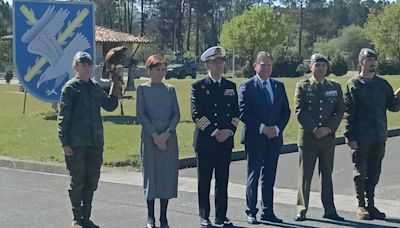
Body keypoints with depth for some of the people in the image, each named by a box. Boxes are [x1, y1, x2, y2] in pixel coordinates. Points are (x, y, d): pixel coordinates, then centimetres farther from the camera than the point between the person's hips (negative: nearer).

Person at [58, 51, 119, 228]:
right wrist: (65, 143, -13)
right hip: (76, 144, -6)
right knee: (77, 182, 1)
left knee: (92, 181, 10)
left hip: (95, 143, 6)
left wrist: (115, 86, 10)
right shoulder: (70, 87, -5)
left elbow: (110, 106, 22)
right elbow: (63, 117, -7)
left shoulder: (95, 88, 13)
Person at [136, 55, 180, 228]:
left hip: (169, 138, 2)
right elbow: (140, 115, -5)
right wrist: (155, 135, -12)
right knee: (151, 173, 0)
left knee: (168, 174, 2)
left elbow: (176, 114, 5)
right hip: (149, 137, -2)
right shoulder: (143, 89, 2)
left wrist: (167, 133, -10)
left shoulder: (170, 90, 10)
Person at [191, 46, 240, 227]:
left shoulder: (231, 86, 12)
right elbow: (197, 114, -8)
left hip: (226, 140, 3)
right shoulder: (198, 87, -1)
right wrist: (214, 132, -13)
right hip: (205, 140, -3)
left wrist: (229, 130, -8)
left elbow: (236, 112, 9)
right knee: (204, 180, 3)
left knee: (223, 180, 6)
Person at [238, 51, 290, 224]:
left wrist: (277, 128, -5)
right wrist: (262, 128, -15)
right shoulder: (247, 86, -3)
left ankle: (267, 211, 15)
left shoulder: (279, 86, 13)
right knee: (253, 176, 0)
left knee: (269, 177, 9)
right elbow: (243, 112, -10)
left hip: (274, 138, 4)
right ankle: (251, 212, 6)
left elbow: (286, 111, 11)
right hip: (254, 138, -4)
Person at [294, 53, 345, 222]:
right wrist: (313, 129, -12)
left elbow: (340, 111, 5)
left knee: (327, 175, 8)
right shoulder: (302, 86, 2)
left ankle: (329, 210, 12)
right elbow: (299, 111, -5)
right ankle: (301, 210, 6)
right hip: (307, 137, -2)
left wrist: (328, 128, -9)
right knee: (305, 175, 0)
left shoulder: (335, 87, 10)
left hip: (328, 137, 3)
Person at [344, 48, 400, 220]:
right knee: (360, 172, 2)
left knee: (374, 172, 10)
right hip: (360, 138, -4)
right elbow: (348, 113, -6)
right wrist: (350, 137, -12)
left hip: (379, 137, 5)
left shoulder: (382, 84, 11)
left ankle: (370, 205, 19)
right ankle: (361, 206, 12)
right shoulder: (353, 85, -3)